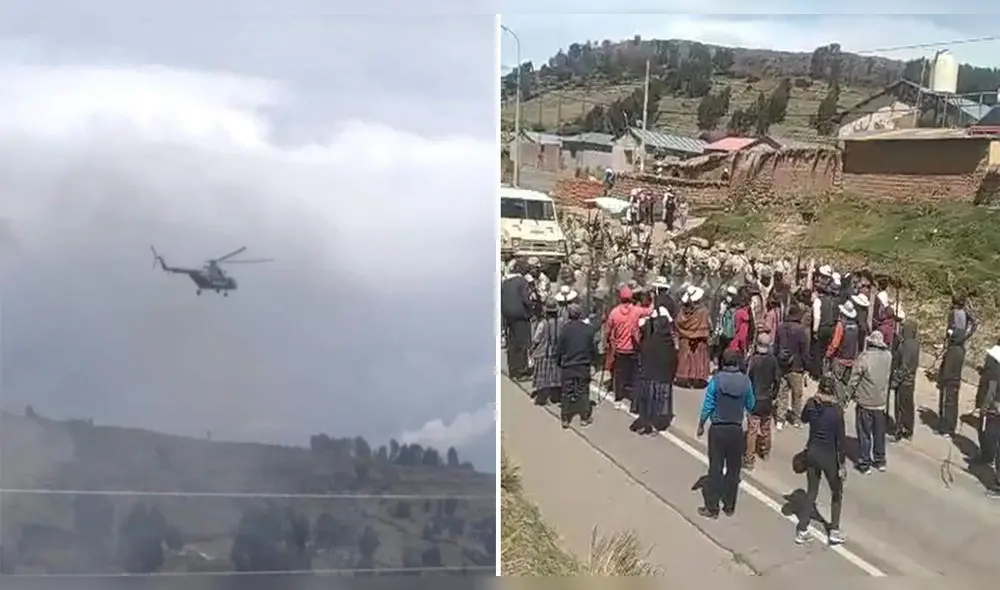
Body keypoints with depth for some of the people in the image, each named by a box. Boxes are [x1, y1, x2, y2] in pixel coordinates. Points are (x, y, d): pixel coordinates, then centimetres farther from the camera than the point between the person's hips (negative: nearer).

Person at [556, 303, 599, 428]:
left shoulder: (565, 329, -13)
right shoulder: (589, 329, -9)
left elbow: (559, 349, -6)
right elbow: (594, 348, -1)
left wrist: (558, 362, 10)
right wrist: (593, 361, 15)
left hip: (567, 366, -1)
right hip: (584, 366, 1)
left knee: (567, 393, 9)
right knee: (583, 392, 12)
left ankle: (565, 419, 14)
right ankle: (585, 418, 19)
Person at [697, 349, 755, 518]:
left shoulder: (716, 379, -13)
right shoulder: (745, 381, -7)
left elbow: (708, 406, -9)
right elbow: (751, 406, 4)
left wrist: (701, 425, 3)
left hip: (717, 429, -2)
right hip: (736, 430, 2)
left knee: (715, 468, 5)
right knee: (733, 469, 13)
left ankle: (712, 508, 11)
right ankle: (729, 507, 23)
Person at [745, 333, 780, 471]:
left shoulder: (754, 360, -18)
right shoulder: (773, 359, -5)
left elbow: (747, 379, -15)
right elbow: (777, 379, 2)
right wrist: (773, 395, 16)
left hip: (755, 399, -5)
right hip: (768, 399, 5)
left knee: (752, 430, -2)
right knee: (766, 427, 22)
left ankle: (749, 460, -1)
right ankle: (765, 452, 39)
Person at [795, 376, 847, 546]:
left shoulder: (811, 404, -9)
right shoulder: (836, 410, -20)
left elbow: (803, 419, 13)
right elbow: (841, 438, -15)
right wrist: (842, 464, -8)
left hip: (812, 452, 4)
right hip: (829, 456, -4)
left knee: (811, 491, 18)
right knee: (837, 493, 19)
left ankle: (802, 531, 20)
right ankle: (834, 531, 24)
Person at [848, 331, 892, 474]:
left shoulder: (864, 357, -19)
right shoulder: (888, 356, -6)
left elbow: (854, 379, -14)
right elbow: (889, 375, 5)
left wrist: (848, 395, -2)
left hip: (865, 402, -4)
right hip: (881, 402, 4)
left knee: (864, 433, 7)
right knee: (879, 432, 17)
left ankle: (864, 463, 15)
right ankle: (880, 460, 29)